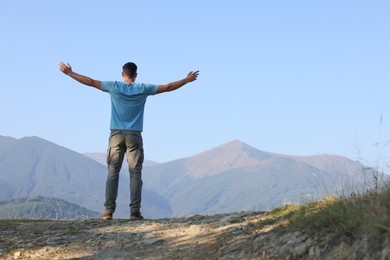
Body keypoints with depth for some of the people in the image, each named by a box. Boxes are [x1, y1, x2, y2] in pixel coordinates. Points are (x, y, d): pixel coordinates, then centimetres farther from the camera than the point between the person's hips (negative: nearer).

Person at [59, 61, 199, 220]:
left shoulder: (114, 87, 3)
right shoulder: (143, 89, 3)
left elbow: (91, 82, 8)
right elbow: (168, 87, 9)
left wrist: (69, 73, 19)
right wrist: (187, 80, 21)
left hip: (116, 135, 1)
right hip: (134, 136, -1)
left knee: (112, 173, 2)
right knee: (135, 174, -1)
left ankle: (108, 211, -3)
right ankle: (134, 211, -6)